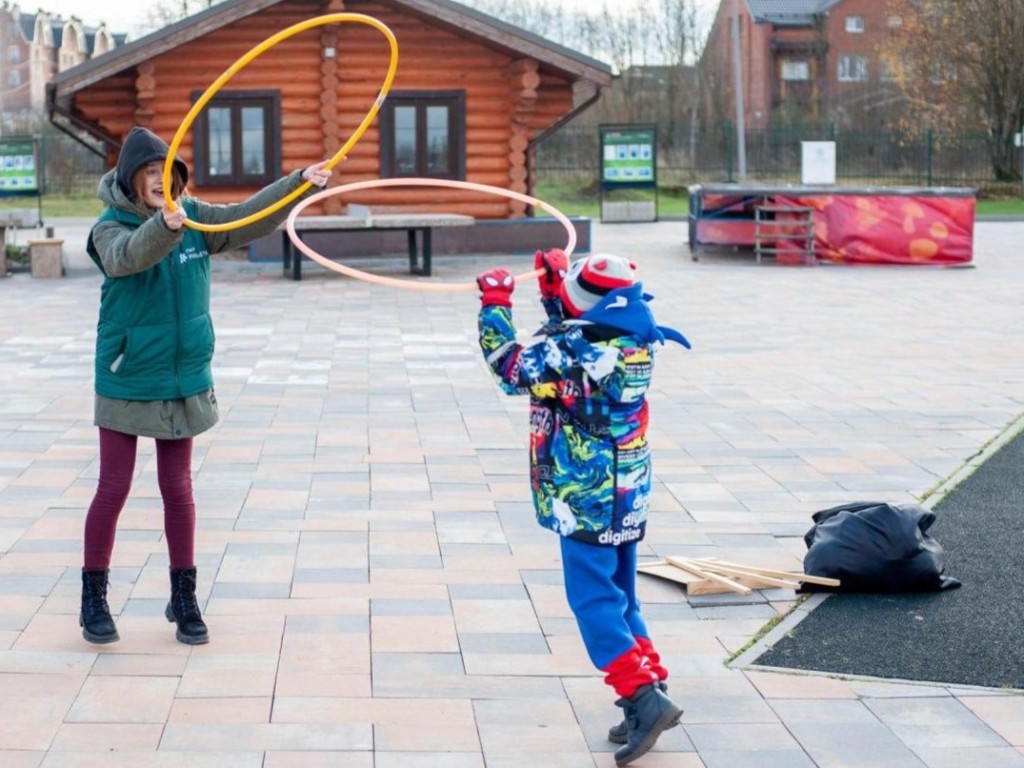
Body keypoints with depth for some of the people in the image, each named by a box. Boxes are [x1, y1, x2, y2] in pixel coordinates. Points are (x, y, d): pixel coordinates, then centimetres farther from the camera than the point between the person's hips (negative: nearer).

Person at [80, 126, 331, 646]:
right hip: (125, 383, -3)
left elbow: (251, 217, -6)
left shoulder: (195, 218, 1)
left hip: (184, 382, 3)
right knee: (113, 489, 2)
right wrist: (165, 225, -54)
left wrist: (300, 182, -20)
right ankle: (93, 598, 18)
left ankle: (184, 598, 22)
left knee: (177, 489, 11)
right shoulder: (110, 228, -12)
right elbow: (129, 255, -34)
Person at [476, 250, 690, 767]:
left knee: (592, 599, -4)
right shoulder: (633, 340, 2)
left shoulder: (574, 351, -22)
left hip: (587, 498, -8)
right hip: (625, 493, 8)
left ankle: (644, 697, -11)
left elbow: (509, 364, -8)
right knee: (618, 596, 16)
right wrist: (554, 287, 18)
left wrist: (495, 302, 3)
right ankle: (651, 690, 18)